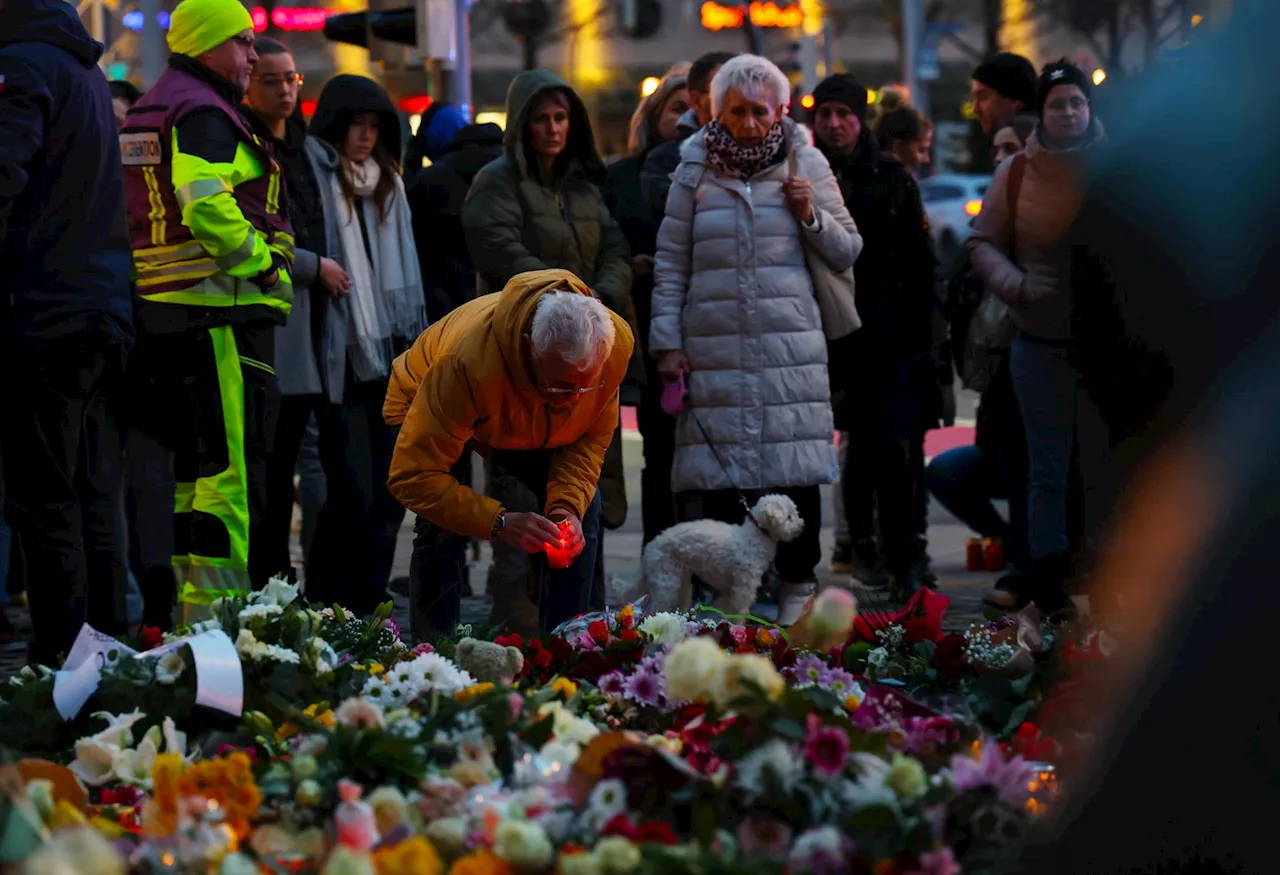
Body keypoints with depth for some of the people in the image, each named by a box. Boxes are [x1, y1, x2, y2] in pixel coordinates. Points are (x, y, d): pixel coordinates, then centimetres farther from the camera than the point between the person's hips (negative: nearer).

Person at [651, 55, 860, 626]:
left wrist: (811, 215, -6)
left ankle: (797, 589, 7)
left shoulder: (807, 166, 7)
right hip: (714, 351, 0)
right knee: (715, 478, -2)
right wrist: (667, 343, 3)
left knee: (795, 471, -2)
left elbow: (847, 253, 12)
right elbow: (671, 265, 9)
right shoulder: (694, 172, 8)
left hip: (790, 348, 0)